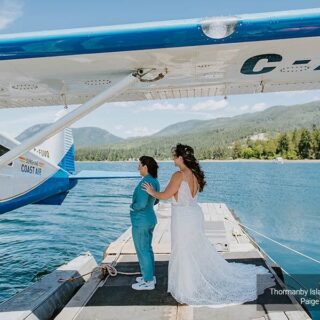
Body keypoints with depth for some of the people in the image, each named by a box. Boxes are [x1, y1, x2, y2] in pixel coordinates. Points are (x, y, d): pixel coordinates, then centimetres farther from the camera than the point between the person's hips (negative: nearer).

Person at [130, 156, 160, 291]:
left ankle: (148, 282, 14)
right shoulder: (155, 181, 6)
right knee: (147, 249, 20)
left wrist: (133, 206, -9)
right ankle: (150, 276, 32)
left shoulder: (145, 182, -23)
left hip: (141, 221, -10)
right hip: (150, 219, 10)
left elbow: (141, 204, -28)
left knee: (142, 250, 3)